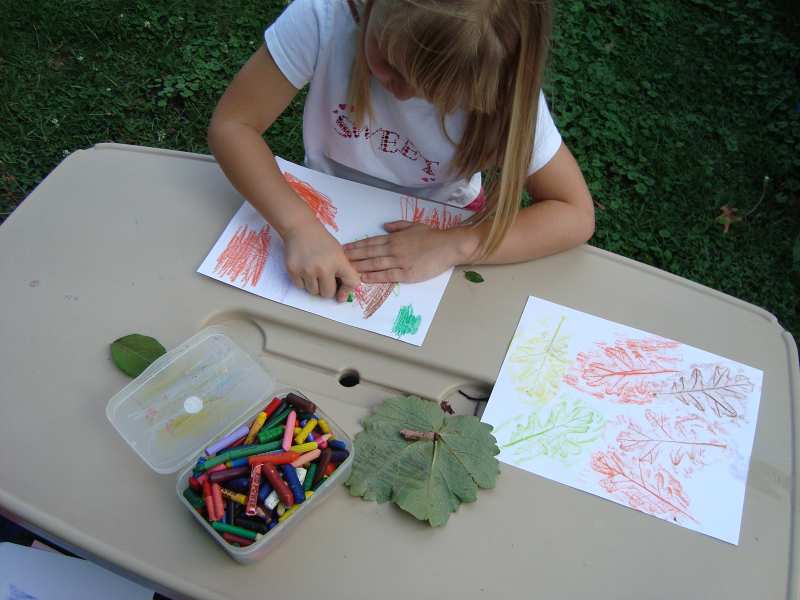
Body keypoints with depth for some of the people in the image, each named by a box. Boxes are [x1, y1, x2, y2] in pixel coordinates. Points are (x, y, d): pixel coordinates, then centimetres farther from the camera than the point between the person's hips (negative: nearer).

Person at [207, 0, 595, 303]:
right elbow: (231, 125, -23)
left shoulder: (502, 91, -25)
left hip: (438, 227, 0)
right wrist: (299, 225, -39)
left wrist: (452, 246, -35)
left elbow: (575, 215, -22)